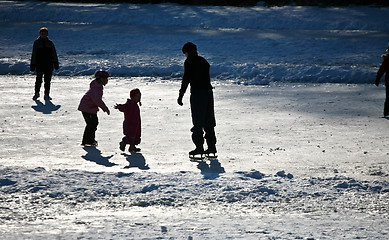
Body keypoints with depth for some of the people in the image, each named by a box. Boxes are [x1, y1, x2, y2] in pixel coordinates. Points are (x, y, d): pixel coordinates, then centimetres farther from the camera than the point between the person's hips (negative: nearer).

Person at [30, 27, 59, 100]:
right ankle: (36, 93, 14)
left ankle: (47, 95, 10)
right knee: (39, 79, -3)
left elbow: (54, 55, 12)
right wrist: (32, 64, 3)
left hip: (49, 64, 2)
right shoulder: (36, 43, 6)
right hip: (39, 64, -1)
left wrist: (56, 63, 4)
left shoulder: (50, 43, 10)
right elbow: (34, 55, 7)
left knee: (48, 80, 2)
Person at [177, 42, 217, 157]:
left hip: (197, 93, -7)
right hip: (208, 91, 7)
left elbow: (186, 79, -11)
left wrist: (180, 96, -10)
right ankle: (212, 146, 13)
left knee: (198, 123, -3)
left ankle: (199, 147, -5)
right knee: (208, 122, 12)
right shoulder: (203, 61, 17)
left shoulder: (189, 61, -5)